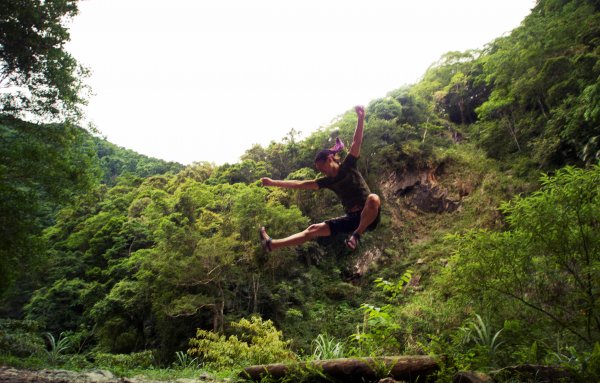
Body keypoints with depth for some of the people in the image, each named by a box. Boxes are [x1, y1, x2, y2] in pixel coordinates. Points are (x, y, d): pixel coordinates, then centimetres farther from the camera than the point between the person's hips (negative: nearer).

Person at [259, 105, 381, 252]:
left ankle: (357, 234, -26)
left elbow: (356, 143, -19)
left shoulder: (348, 166, -5)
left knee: (373, 198, -41)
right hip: (352, 218, 6)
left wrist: (361, 118, -33)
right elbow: (300, 184, 12)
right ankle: (271, 244, 3)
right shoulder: (328, 181, 9)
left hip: (368, 217, -6)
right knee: (314, 229, 1)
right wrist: (274, 183, 11)